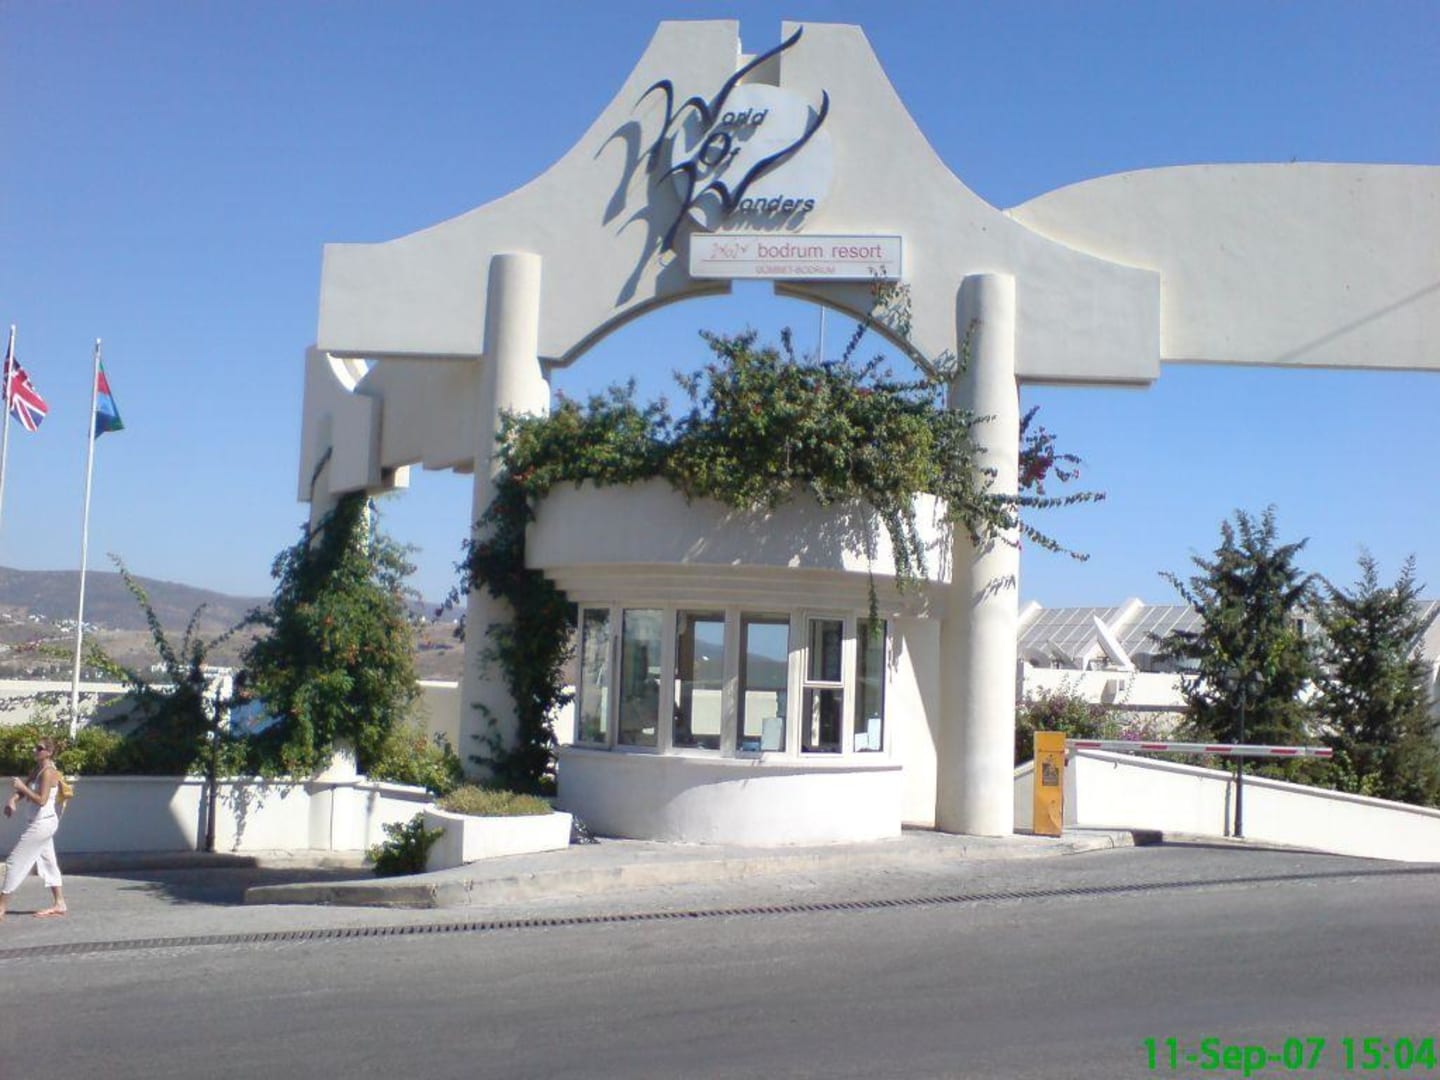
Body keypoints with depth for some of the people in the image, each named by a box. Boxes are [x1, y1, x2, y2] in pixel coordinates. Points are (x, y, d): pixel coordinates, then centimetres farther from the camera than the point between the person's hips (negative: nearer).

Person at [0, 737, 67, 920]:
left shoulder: (48, 772, -17)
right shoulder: (37, 770, 11)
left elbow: (41, 800, -23)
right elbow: (23, 790, 9)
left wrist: (22, 786, -21)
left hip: (42, 823, -10)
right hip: (42, 823, 10)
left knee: (16, 862, -5)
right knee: (47, 863, 14)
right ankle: (59, 904, 19)